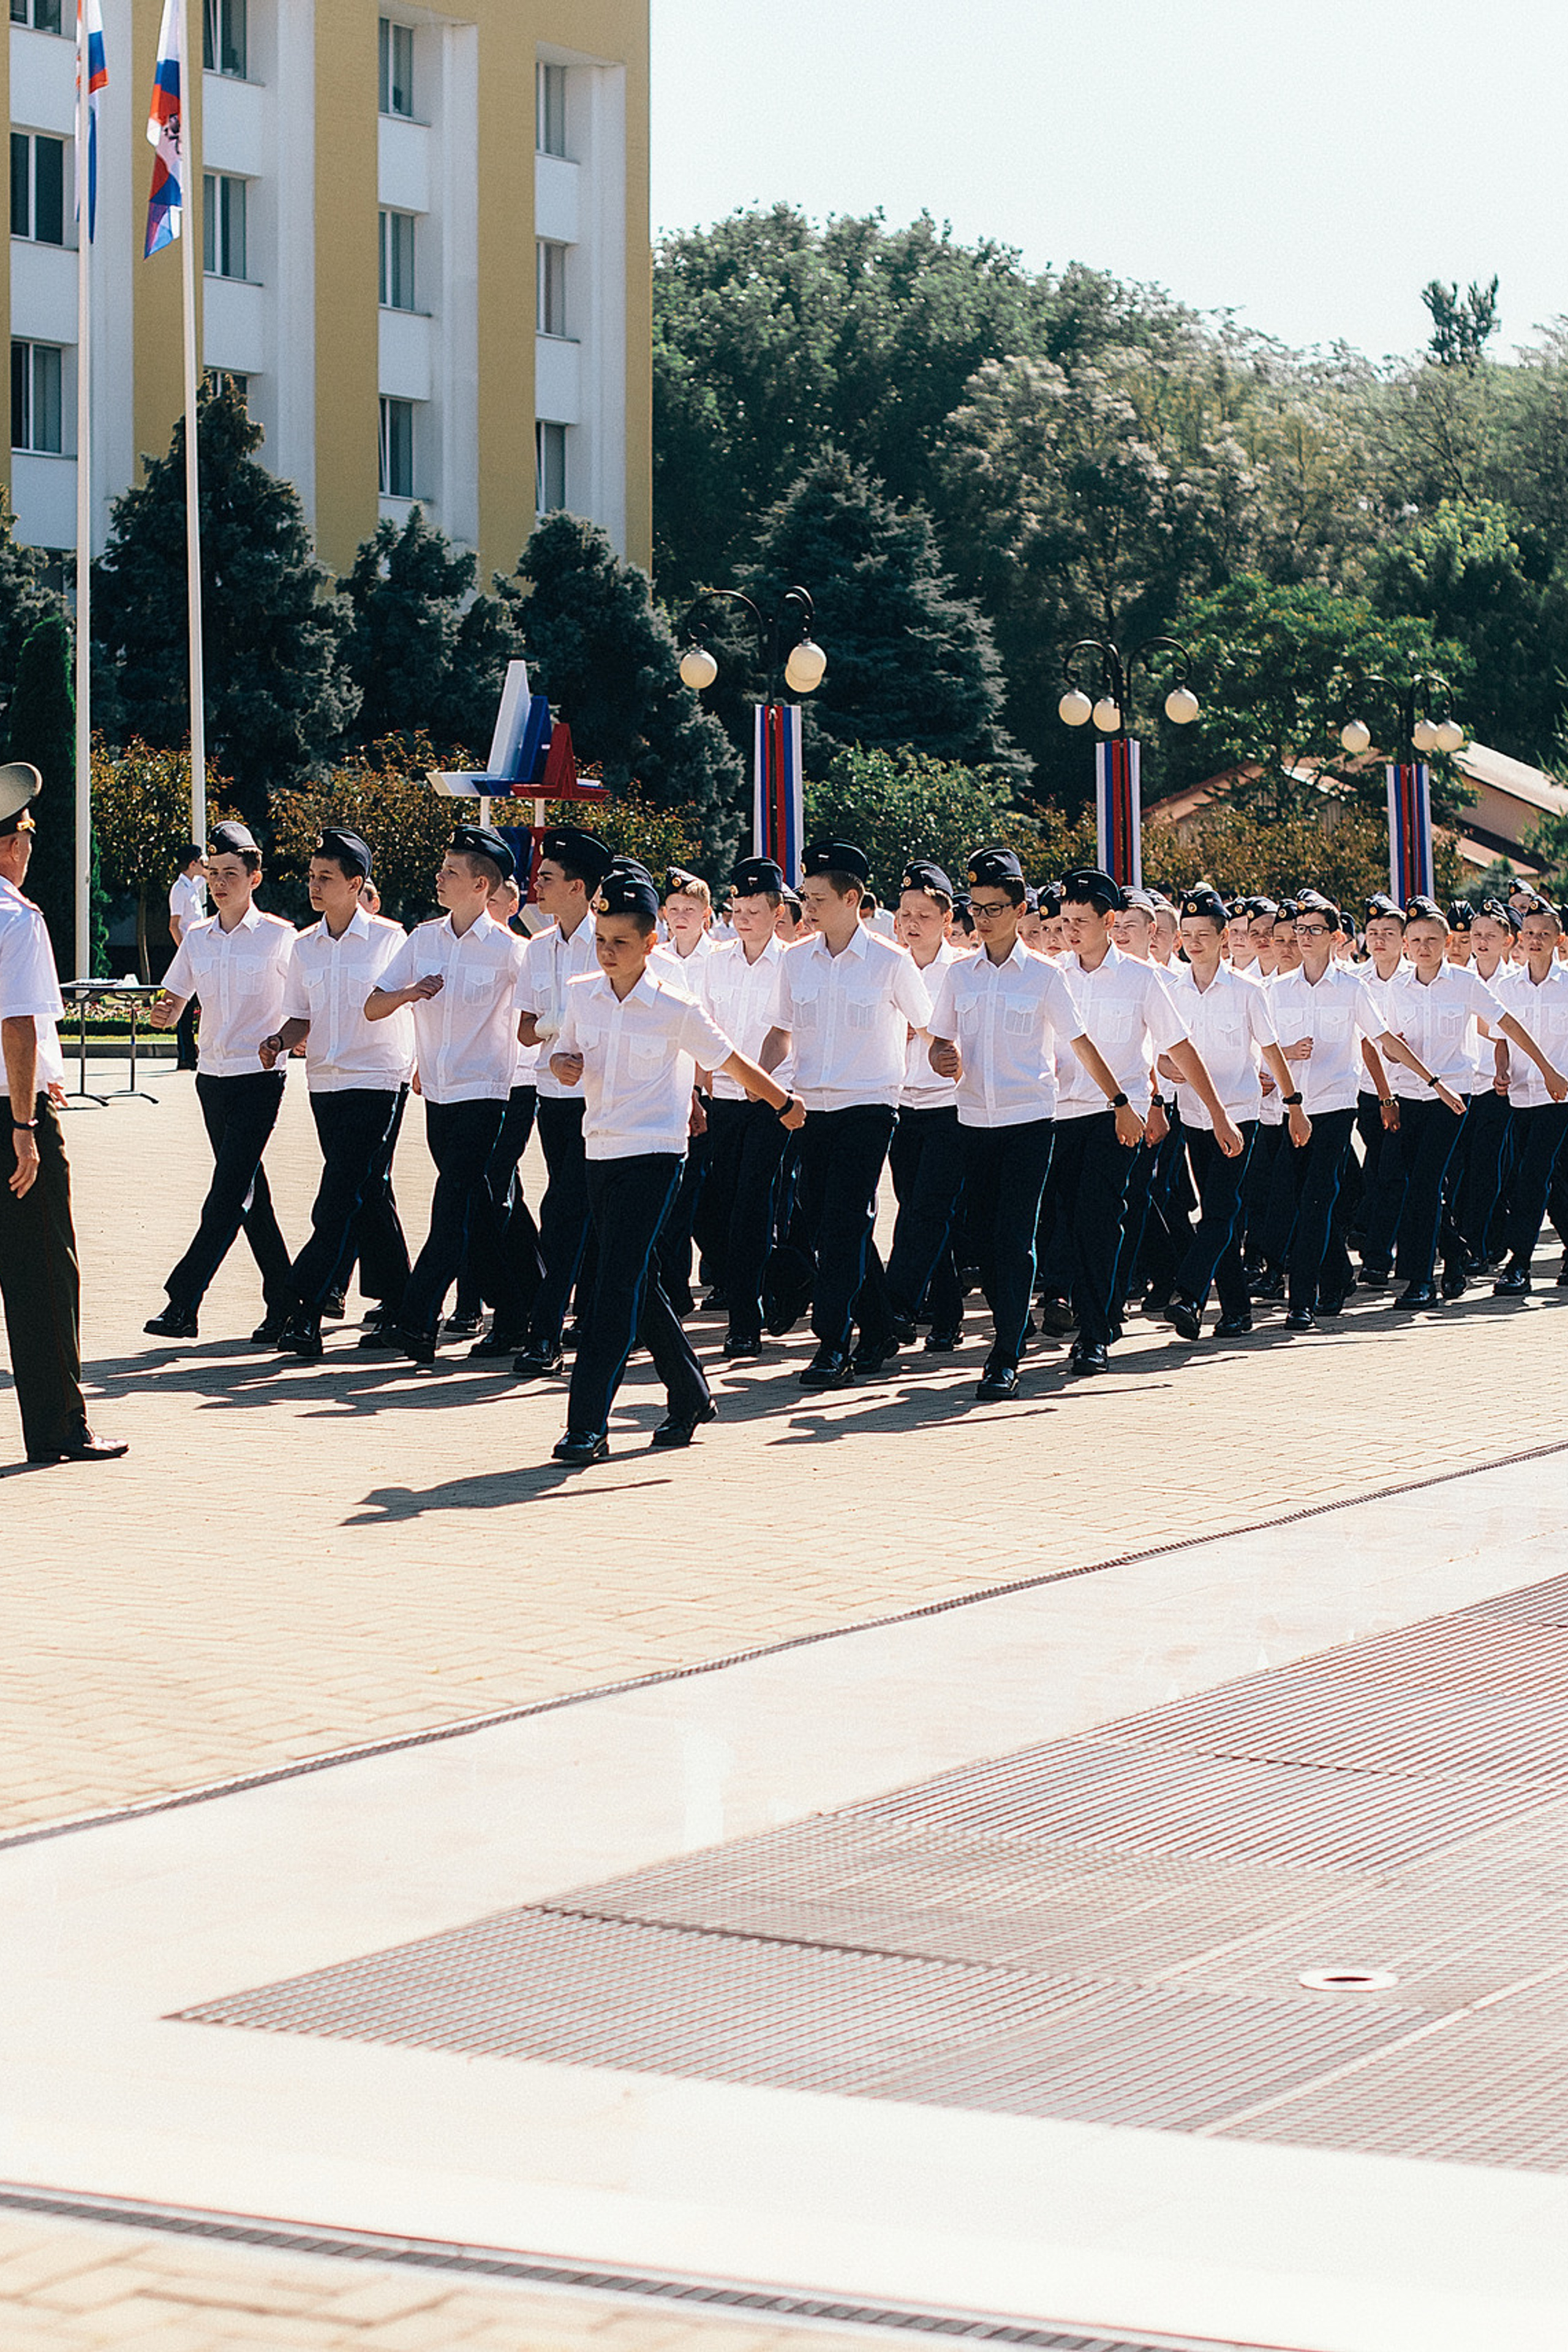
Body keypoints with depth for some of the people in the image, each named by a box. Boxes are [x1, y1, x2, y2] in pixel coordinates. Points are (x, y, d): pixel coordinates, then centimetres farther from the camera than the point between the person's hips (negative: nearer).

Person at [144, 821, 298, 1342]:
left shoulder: (278, 937, -3)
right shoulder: (196, 939, 9)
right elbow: (170, 1008, 12)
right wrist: (161, 1014, -11)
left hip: (260, 1078, -6)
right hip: (212, 1077, 6)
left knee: (230, 1192, -12)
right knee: (248, 1193, 10)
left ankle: (183, 1304, -17)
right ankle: (283, 1302, 19)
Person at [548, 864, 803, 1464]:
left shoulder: (674, 1010, -10)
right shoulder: (582, 994, 3)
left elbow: (731, 1063, 2)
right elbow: (563, 1054, 16)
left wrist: (784, 1104, 13)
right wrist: (563, 1065, -8)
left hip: (653, 1155, -6)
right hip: (599, 1151, 6)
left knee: (617, 1285, -13)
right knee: (640, 1285, 13)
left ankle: (588, 1424, -16)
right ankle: (690, 1398, 29)